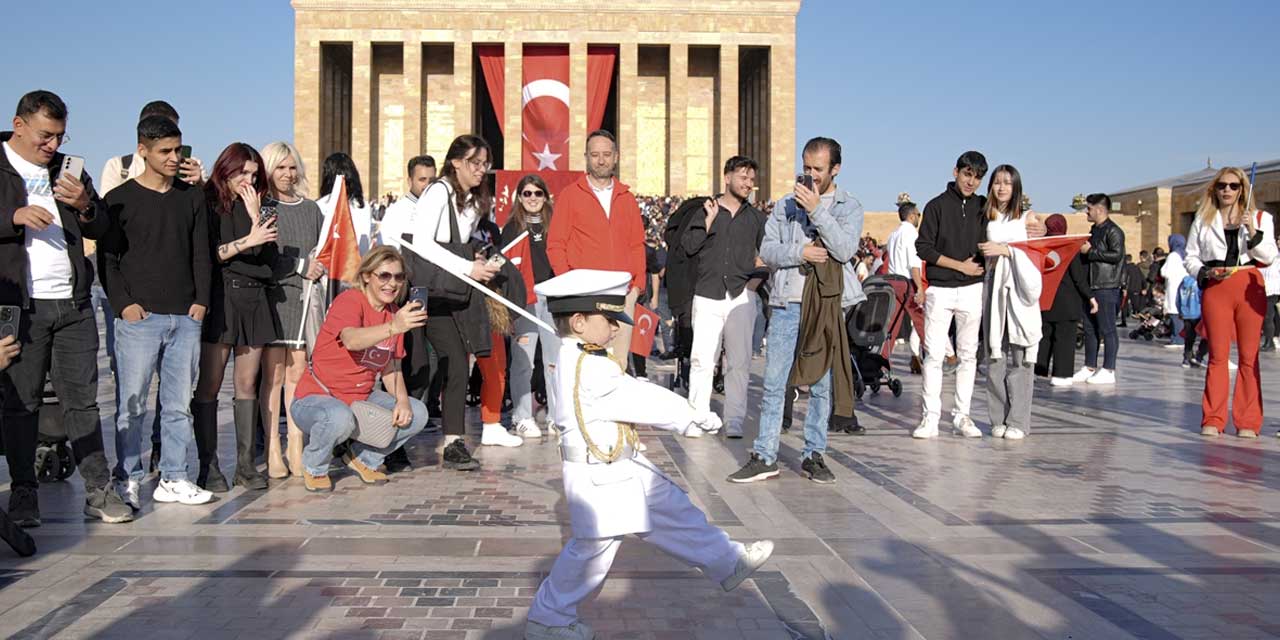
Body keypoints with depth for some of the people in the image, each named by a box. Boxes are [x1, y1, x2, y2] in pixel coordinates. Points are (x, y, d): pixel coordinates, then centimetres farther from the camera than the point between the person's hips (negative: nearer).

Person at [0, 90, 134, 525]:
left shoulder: (68, 169, 17)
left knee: (82, 398, 5)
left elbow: (101, 230, 17)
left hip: (73, 303, 3)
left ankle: (98, 491, 8)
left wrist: (84, 206, -3)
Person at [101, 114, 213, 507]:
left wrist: (201, 301, 4)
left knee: (179, 404, 6)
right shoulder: (120, 199, 3)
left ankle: (173, 479, 14)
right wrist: (124, 303, -9)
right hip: (139, 317, -3)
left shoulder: (192, 198, 14)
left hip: (185, 318, 3)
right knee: (132, 404, -1)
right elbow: (107, 258, 2)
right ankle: (127, 480, 9)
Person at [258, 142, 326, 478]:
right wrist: (301, 266, -10)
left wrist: (318, 267, -2)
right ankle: (273, 451, 1)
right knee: (273, 375, -3)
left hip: (305, 297, 4)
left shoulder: (311, 209, 18)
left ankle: (296, 448, 6)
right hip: (272, 296, -4)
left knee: (297, 374, 1)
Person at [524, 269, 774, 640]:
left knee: (673, 512, 18)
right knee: (593, 549, 1)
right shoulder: (591, 370, -25)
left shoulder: (577, 360, 9)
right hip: (600, 478, -11)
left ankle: (728, 563, 32)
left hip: (622, 468, 11)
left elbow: (633, 397, 12)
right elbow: (641, 400, -21)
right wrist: (694, 417, -10)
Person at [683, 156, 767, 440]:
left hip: (740, 297, 1)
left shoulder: (756, 217, 16)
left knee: (739, 362, -1)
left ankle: (734, 421, 4)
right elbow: (689, 246, -2)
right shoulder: (705, 211, 10)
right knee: (702, 359, -6)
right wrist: (710, 219, -6)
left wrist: (758, 271, 1)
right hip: (707, 296, -1)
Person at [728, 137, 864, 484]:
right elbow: (767, 250, 3)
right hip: (787, 304, 1)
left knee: (822, 385, 5)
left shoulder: (849, 206, 6)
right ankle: (764, 457, 5)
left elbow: (844, 249, -11)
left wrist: (816, 210, -14)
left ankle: (814, 455, 15)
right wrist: (800, 252, -13)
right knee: (774, 383, 0)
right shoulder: (786, 205, 12)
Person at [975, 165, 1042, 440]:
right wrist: (984, 254, -2)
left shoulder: (1027, 218, 8)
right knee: (994, 358, -2)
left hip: (1019, 292, -2)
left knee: (1019, 358, -5)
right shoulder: (985, 219, 14)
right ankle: (999, 420, 5)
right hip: (993, 291, 2)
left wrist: (1005, 250, -12)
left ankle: (1018, 421, -1)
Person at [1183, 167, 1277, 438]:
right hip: (1215, 289, 0)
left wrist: (1253, 233, -13)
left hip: (1250, 288, 0)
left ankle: (1248, 423, 3)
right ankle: (1213, 420, 3)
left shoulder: (1259, 218, 10)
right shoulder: (1203, 220, 11)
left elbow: (1269, 257, 2)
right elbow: (1191, 257, 10)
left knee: (1249, 357, 0)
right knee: (1218, 355, 0)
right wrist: (1207, 272, -9)